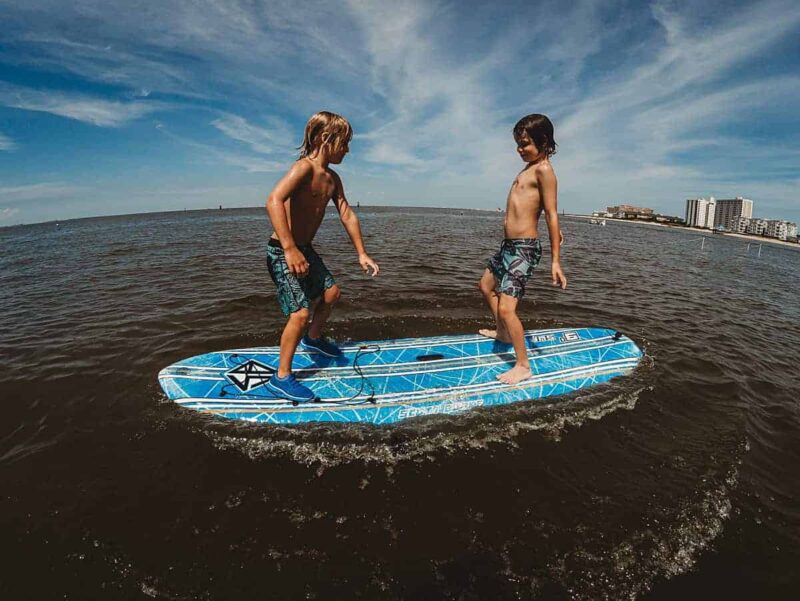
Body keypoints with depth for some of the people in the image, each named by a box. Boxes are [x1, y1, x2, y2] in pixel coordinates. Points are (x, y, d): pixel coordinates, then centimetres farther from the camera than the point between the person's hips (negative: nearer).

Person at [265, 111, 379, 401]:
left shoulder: (332, 178, 8)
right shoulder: (305, 167, -21)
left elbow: (347, 215, 12)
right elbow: (274, 200, -36)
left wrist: (362, 254, 11)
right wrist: (290, 249, -42)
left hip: (304, 249, 9)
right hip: (283, 252, -9)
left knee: (330, 293, 20)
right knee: (301, 312, -14)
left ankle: (313, 339, 45)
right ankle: (281, 378, 3)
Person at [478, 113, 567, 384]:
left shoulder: (543, 169, -13)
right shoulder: (530, 167, 13)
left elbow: (551, 214, -18)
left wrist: (555, 261, -21)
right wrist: (556, 232, 32)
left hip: (524, 249, -10)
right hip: (509, 245, 10)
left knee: (506, 308, -13)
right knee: (486, 286, 26)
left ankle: (523, 366, 2)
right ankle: (502, 332, 45)